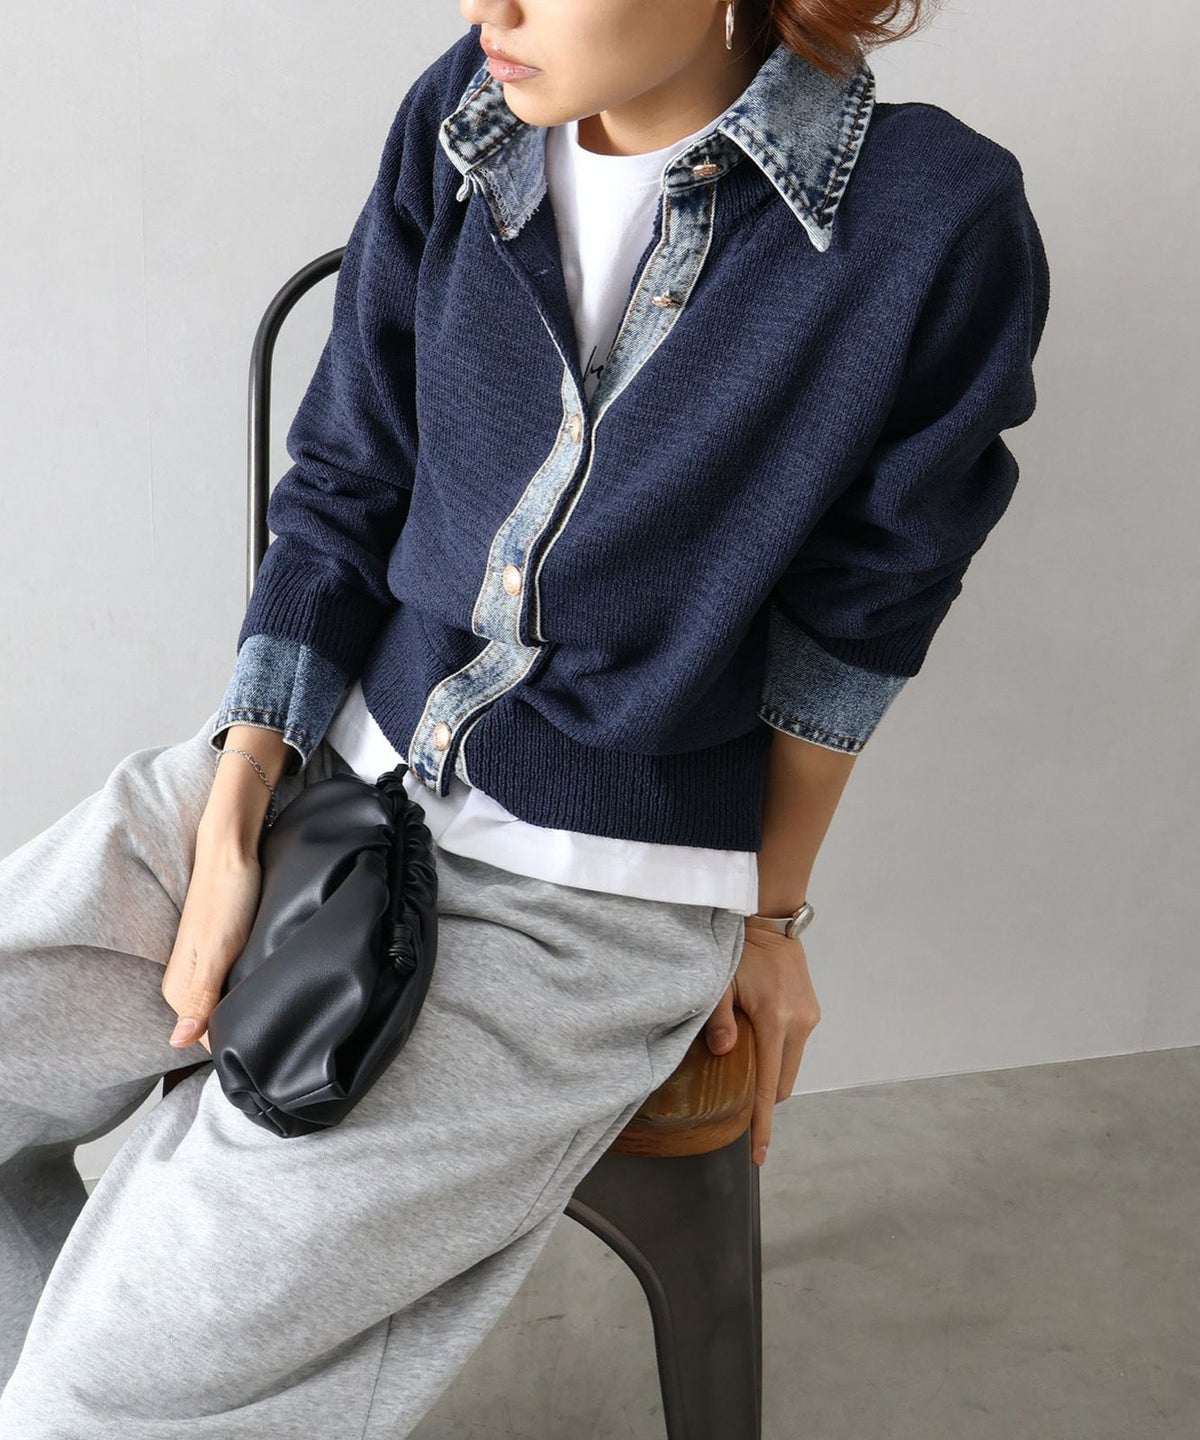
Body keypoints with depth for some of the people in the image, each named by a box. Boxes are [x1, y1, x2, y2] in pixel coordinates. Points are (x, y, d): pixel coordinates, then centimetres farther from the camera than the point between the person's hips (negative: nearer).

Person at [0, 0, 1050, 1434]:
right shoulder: (462, 117, -2)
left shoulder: (936, 220, -15)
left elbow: (854, 614, -4)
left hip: (591, 892, -5)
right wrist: (230, 830, -5)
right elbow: (340, 495, 3)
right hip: (333, 762, 6)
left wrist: (772, 916, 7)